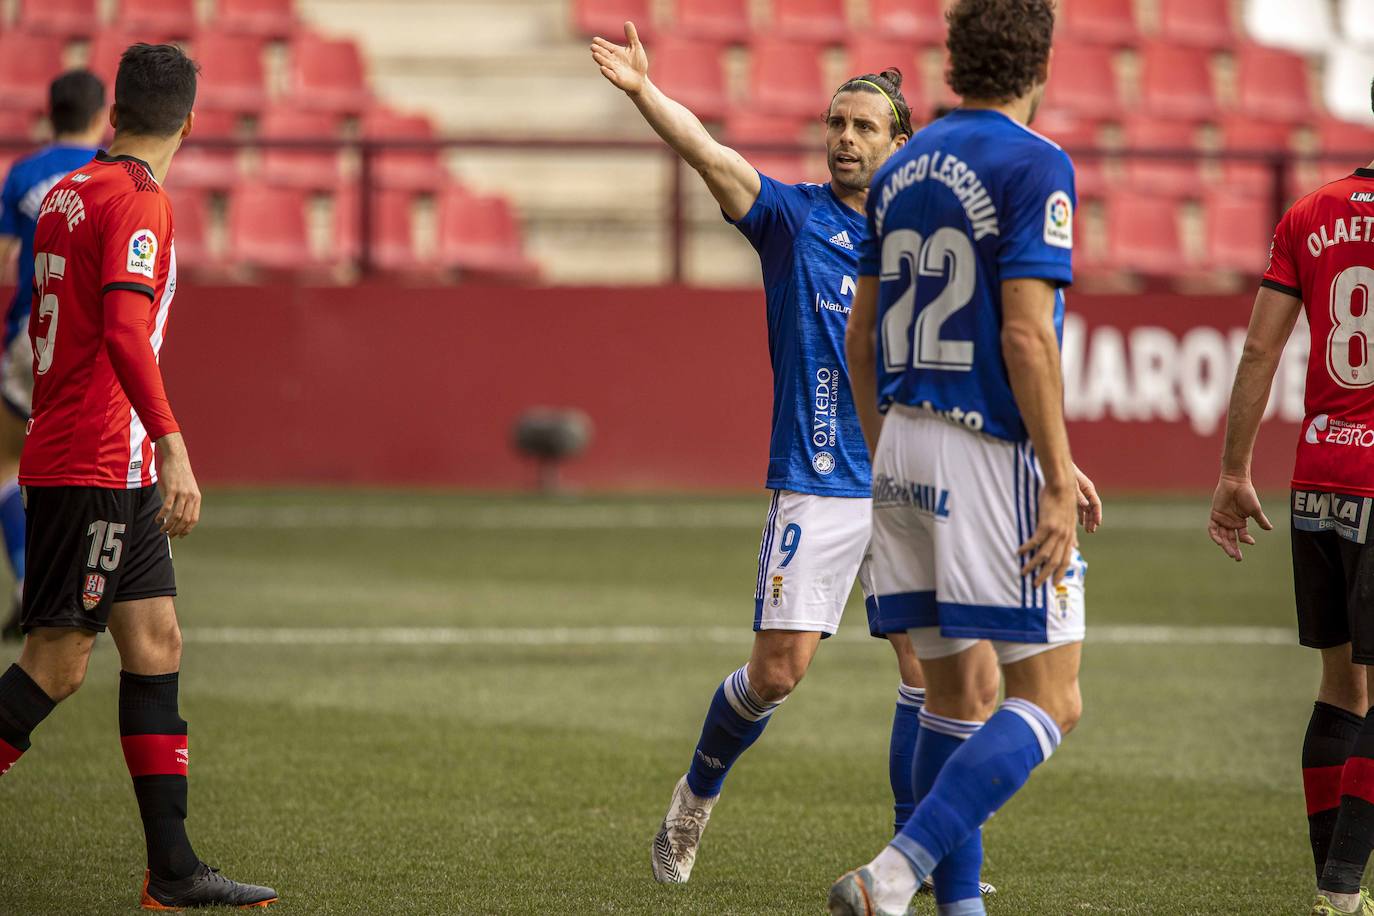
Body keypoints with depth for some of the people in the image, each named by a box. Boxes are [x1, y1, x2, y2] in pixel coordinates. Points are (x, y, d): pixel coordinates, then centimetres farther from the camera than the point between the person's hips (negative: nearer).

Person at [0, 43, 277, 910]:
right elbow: (124, 331, -26)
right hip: (97, 469, -9)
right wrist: (172, 447, -30)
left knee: (157, 646, 6)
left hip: (113, 475, 9)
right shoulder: (137, 200, -13)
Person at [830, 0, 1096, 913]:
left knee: (954, 692, 13)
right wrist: (1060, 479, -16)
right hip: (992, 454, -7)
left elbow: (860, 335, 15)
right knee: (1050, 700, -5)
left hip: (903, 453, 7)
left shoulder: (901, 170, 12)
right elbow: (1025, 333, -17)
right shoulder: (1034, 167, -9)